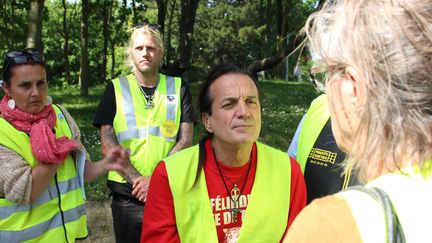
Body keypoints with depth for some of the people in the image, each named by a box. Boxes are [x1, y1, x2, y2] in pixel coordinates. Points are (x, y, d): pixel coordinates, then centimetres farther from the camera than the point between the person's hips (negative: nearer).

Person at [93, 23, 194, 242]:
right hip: (127, 194, 0)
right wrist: (137, 179, -15)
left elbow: (185, 140, -3)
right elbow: (108, 143, -3)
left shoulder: (178, 88, 4)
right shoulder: (116, 88, 3)